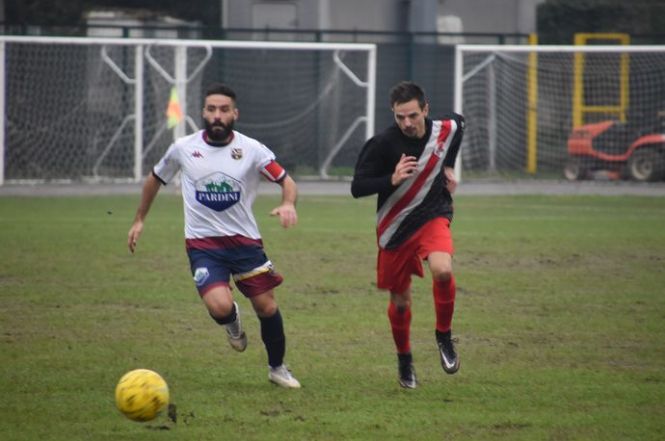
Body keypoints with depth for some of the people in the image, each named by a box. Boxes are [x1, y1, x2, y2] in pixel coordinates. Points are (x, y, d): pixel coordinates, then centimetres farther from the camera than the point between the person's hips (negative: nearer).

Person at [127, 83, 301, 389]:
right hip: (202, 244, -1)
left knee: (267, 307, 3)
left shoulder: (251, 150, -6)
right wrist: (139, 220, 18)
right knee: (220, 306, -22)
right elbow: (155, 179, 15)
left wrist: (288, 204, -26)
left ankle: (277, 368, 30)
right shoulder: (183, 149, -3)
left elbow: (286, 181, -3)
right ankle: (232, 323, 18)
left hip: (245, 240, 1)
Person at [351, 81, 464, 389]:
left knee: (442, 271, -29)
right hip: (395, 229, -1)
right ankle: (404, 358, 37)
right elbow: (357, 188, -18)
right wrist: (392, 179, -33)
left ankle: (444, 337, -5)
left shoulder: (447, 130, -8)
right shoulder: (382, 144, -19)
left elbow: (458, 123, 20)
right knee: (400, 302, 9)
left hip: (433, 218, 1)